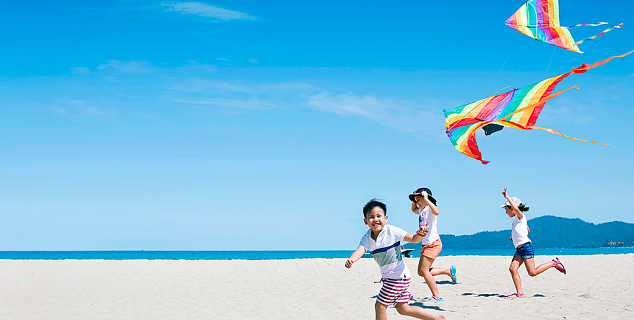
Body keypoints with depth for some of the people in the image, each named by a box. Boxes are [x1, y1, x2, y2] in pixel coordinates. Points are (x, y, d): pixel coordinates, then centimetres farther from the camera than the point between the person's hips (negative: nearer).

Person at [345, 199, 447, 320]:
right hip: (388, 277, 7)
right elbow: (360, 250, -20)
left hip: (399, 276, -7)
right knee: (403, 309, 14)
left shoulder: (392, 231, -15)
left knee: (380, 305, -7)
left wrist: (420, 234, -35)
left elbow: (413, 239, -12)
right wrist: (351, 260, -42)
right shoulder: (367, 238, -2)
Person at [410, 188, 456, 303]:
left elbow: (436, 212, -37)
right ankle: (449, 271, 17)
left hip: (433, 243, -10)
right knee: (421, 272, 9)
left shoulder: (430, 208, -11)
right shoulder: (422, 210, 16)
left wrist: (426, 199, -34)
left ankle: (436, 296, -7)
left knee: (424, 270, -13)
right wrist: (414, 201, 22)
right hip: (425, 245, 10)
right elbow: (413, 209, 40)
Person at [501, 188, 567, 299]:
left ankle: (554, 263, 6)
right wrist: (514, 237, 28)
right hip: (519, 250, 9)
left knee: (532, 272, -10)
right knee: (512, 268, -7)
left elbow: (516, 208, -30)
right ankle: (519, 292, -10)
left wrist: (507, 197, -28)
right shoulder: (517, 218, 21)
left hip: (526, 247, -9)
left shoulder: (520, 216, -6)